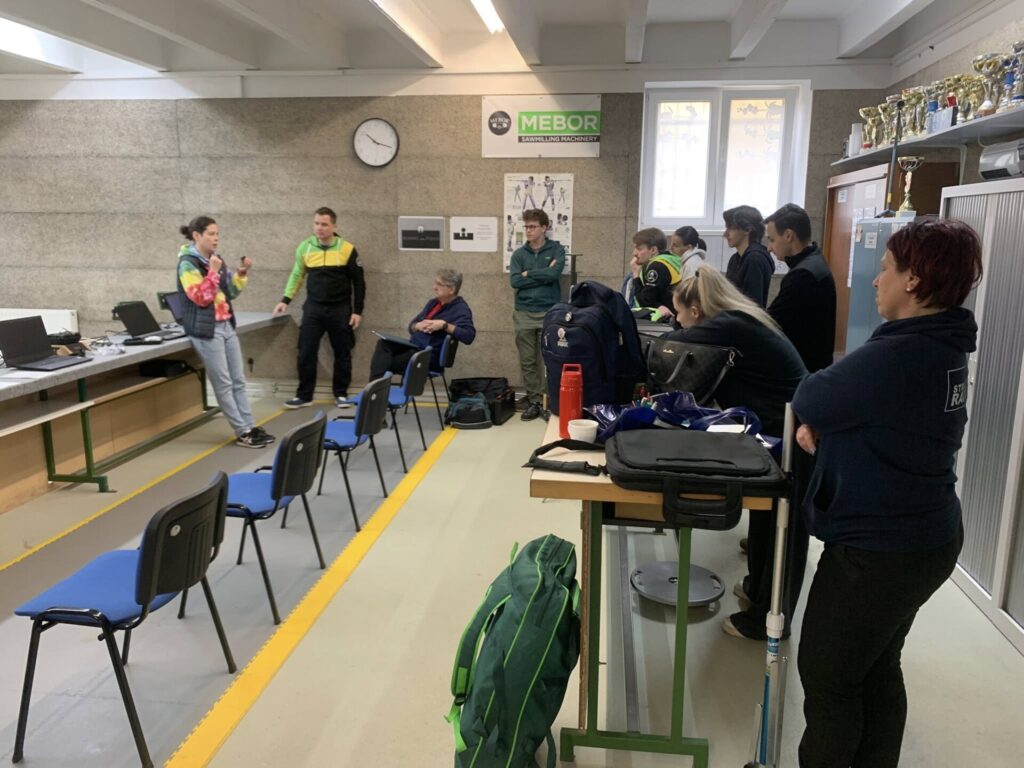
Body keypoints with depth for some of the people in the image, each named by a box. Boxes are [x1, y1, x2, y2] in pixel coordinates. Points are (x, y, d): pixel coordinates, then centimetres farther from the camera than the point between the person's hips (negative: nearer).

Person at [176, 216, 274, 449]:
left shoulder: (216, 259, 12)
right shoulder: (187, 263, -10)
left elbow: (230, 293, 16)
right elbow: (200, 298, -17)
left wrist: (242, 273, 2)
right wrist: (213, 272, -20)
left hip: (226, 325, 8)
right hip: (206, 329, -8)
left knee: (238, 380, 9)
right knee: (223, 383, -1)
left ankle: (250, 426, 15)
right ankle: (242, 432, 4)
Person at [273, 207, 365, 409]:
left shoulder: (347, 249, -7)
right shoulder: (305, 247, 1)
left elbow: (358, 282, -1)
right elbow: (297, 275, 15)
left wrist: (357, 311, -3)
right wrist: (285, 300, 9)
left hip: (340, 309, -2)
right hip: (313, 308, 2)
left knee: (342, 353, 7)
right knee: (306, 352, 0)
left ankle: (341, 394, 20)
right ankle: (304, 395, 11)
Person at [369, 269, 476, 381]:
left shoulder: (460, 309, -7)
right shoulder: (433, 303, 17)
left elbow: (469, 336, -22)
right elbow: (411, 325, 22)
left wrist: (444, 325, -25)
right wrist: (418, 326, -3)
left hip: (430, 356, -7)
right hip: (413, 346, 7)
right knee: (383, 344, -20)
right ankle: (375, 384, -34)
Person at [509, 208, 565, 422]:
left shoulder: (556, 249, 3)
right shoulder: (519, 253, 8)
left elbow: (554, 274, -15)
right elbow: (515, 281, -6)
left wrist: (529, 274, -5)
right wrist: (543, 275, -8)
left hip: (550, 312, -2)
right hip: (524, 314, 3)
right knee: (527, 362, 5)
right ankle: (533, 402, 14)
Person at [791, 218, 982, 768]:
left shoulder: (897, 356, -28)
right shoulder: (944, 347, 4)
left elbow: (809, 401, -15)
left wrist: (819, 417, 6)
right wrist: (826, 427, -4)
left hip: (878, 549, -9)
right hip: (925, 538, 9)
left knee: (826, 677, 10)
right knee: (877, 669, 23)